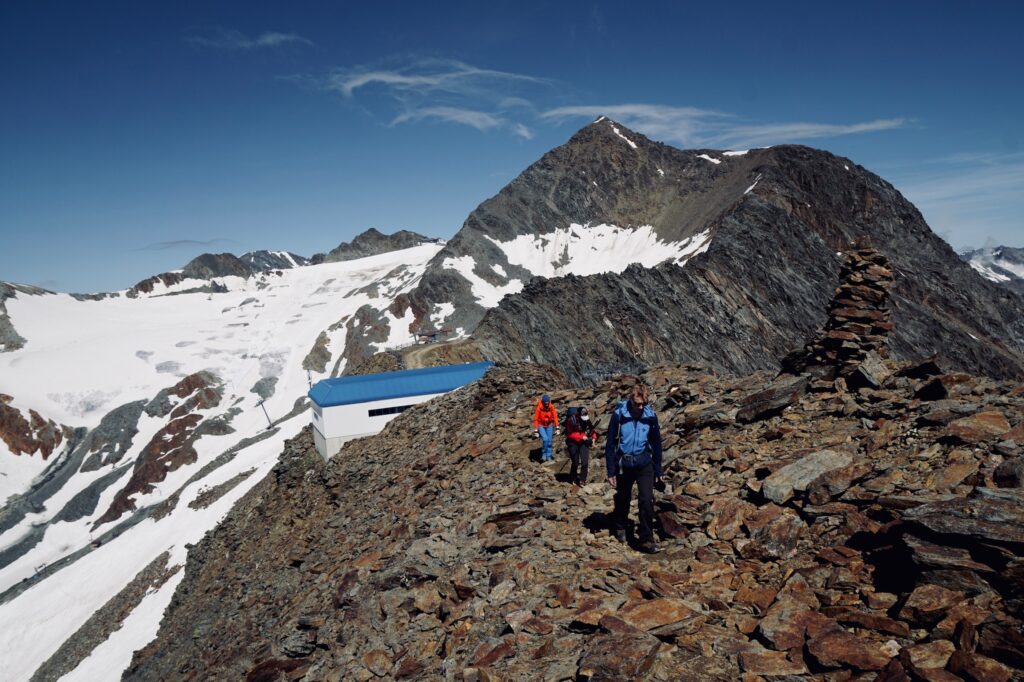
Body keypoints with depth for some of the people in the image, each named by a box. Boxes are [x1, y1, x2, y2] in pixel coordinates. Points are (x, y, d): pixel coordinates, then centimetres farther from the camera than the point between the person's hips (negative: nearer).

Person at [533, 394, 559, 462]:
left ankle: (548, 456, 18)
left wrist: (557, 427, -13)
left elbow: (555, 416, -8)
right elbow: (536, 419, -15)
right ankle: (544, 454, 1)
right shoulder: (539, 408, -22)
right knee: (545, 439, -19)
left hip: (549, 425, 3)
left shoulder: (551, 407, -15)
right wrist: (536, 430, -15)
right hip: (541, 426, -3)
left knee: (549, 441, 2)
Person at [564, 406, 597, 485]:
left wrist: (593, 438, -8)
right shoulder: (572, 420, -17)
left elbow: (592, 430, 11)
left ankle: (582, 480, 7)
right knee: (576, 462, -2)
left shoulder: (587, 420, -2)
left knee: (585, 462, -7)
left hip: (584, 442, 4)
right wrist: (582, 437, -25)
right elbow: (570, 434, -19)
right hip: (573, 443, -3)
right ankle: (573, 479, 22)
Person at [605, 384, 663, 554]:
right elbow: (610, 443, -7)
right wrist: (611, 471, -6)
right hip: (623, 463, -1)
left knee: (647, 500, -10)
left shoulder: (651, 416, -7)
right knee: (623, 499, 16)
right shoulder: (619, 415, -14)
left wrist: (658, 470, 7)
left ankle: (646, 540, -1)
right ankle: (620, 528, 42)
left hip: (644, 464, 1)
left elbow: (656, 444, 4)